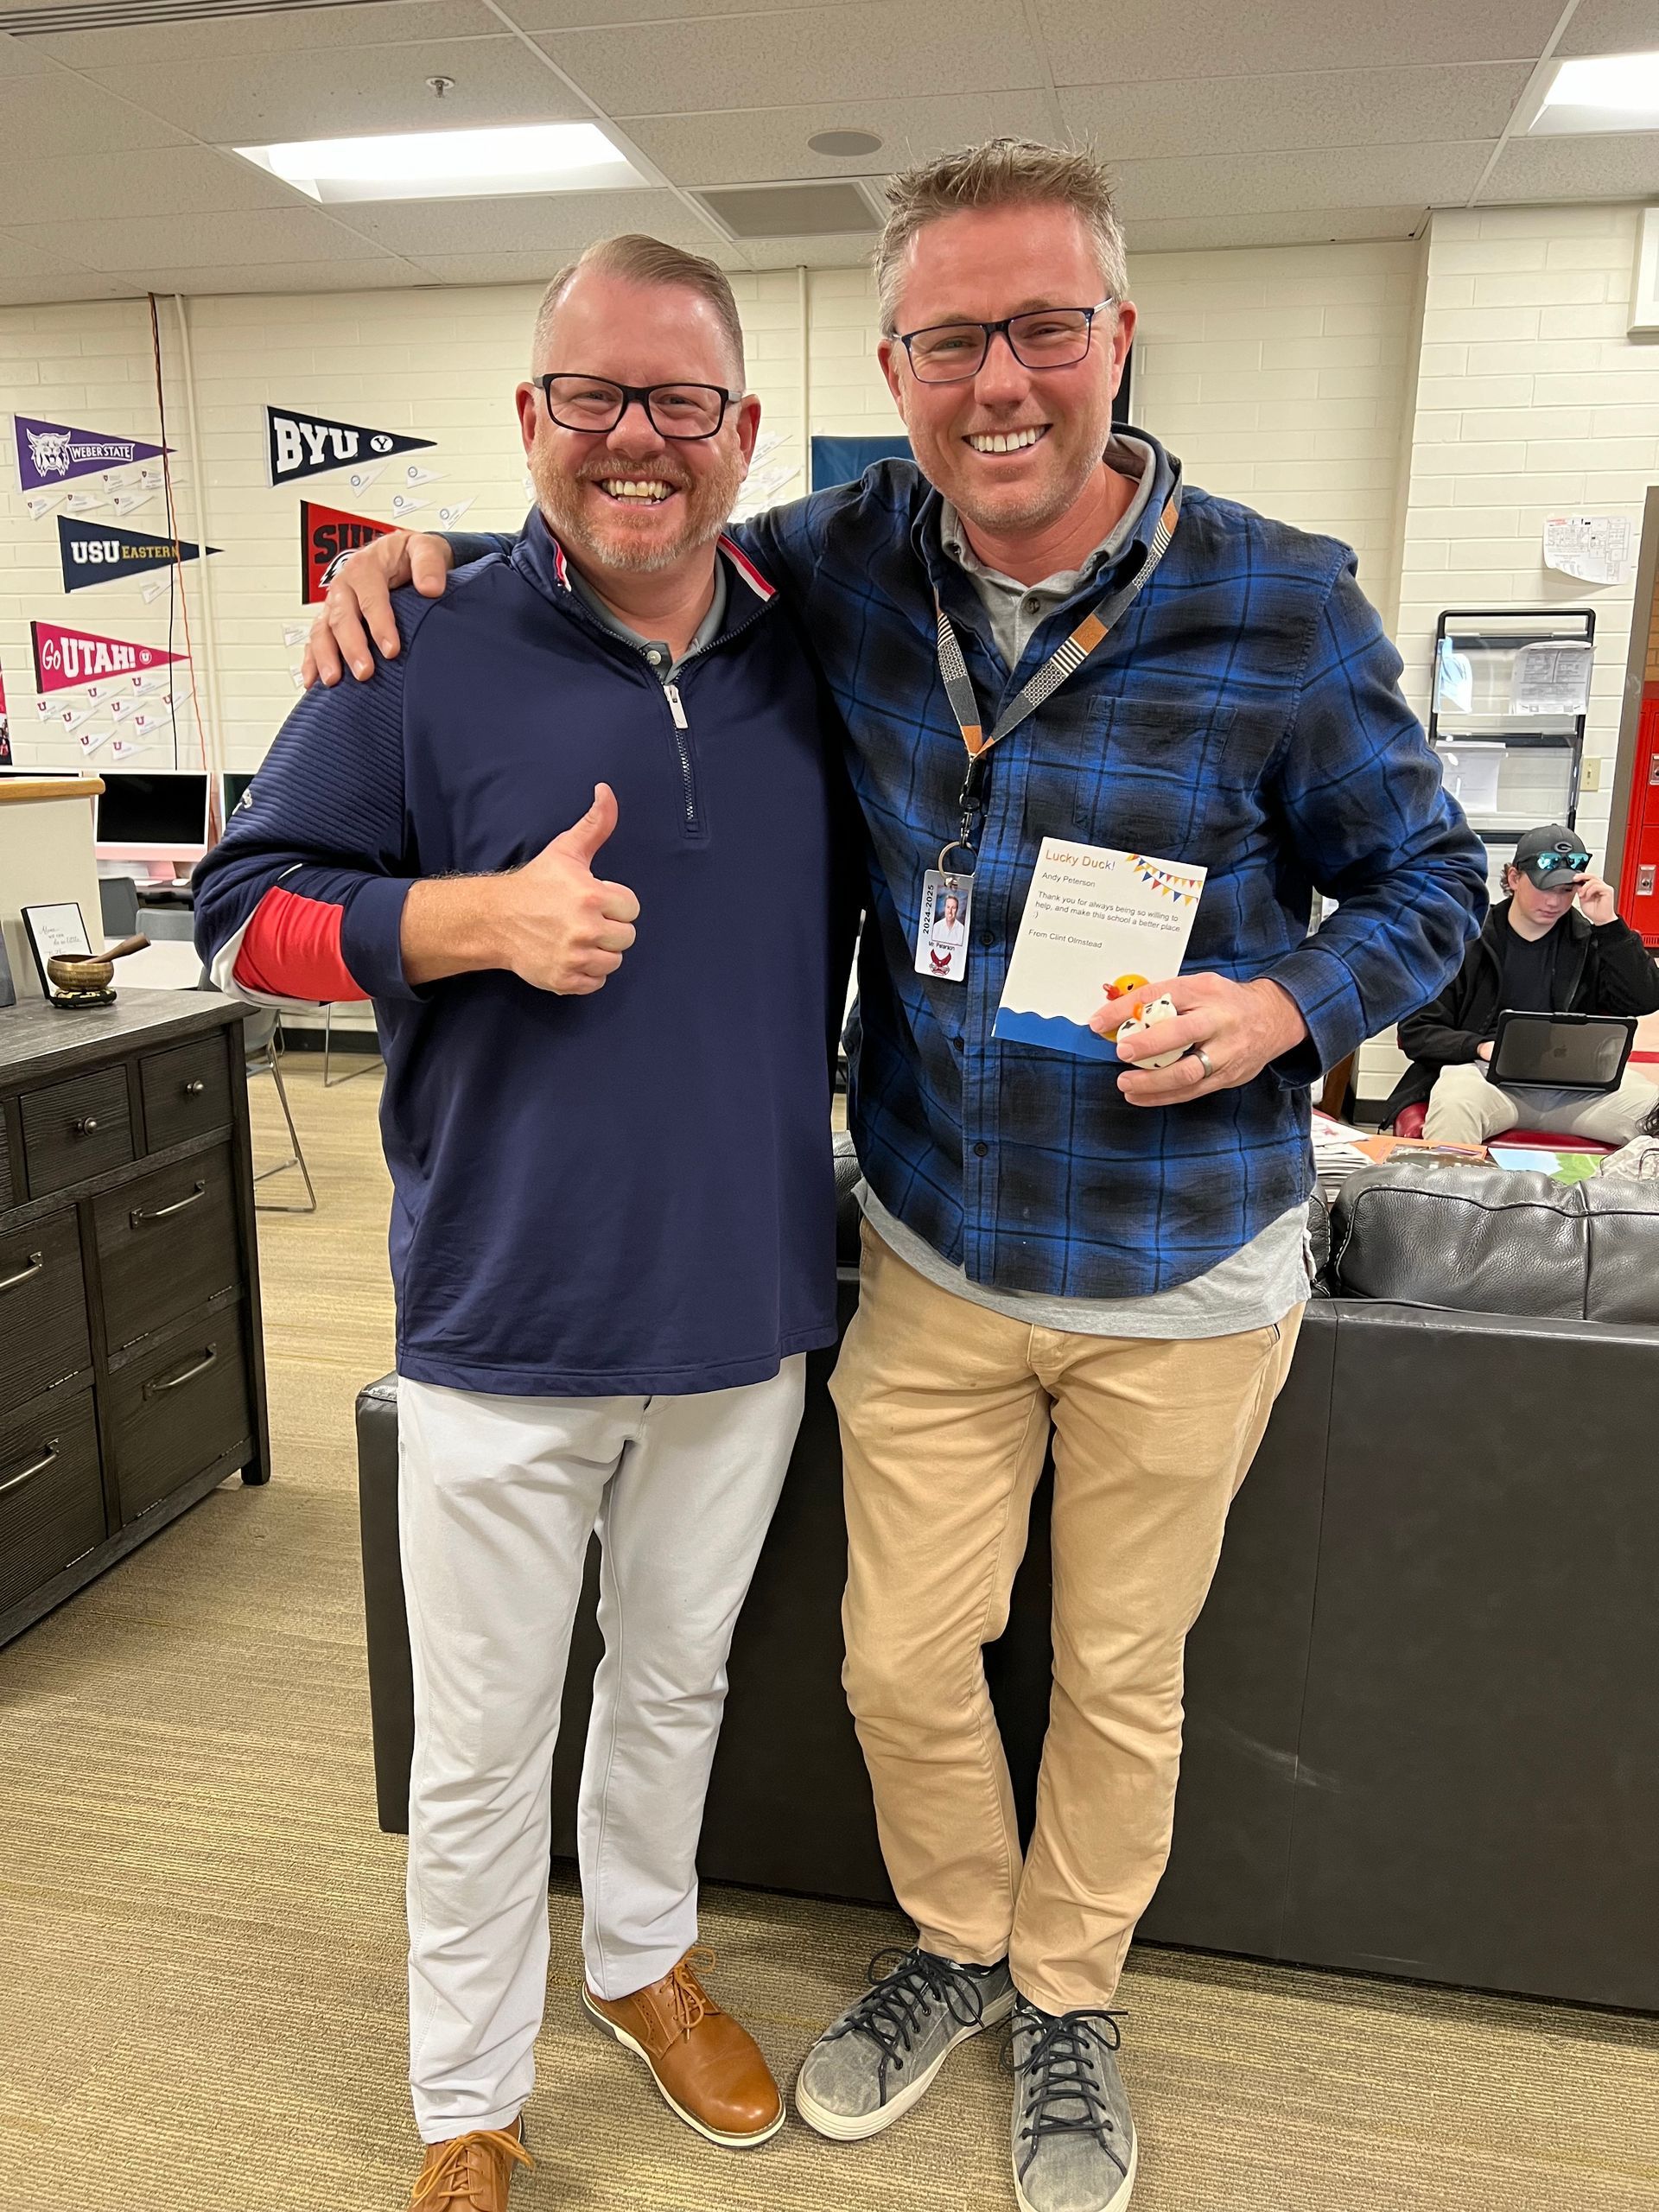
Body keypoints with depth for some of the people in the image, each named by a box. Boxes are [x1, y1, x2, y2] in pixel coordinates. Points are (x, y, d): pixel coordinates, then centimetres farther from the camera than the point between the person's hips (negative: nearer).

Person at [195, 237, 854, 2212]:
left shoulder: (810, 654, 3)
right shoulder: (431, 652, -9)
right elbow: (243, 915, -6)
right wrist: (481, 917, -22)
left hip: (746, 1315, 4)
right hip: (504, 1324, -3)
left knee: (676, 1679, 24)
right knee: (481, 1742, 14)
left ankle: (645, 1959, 52)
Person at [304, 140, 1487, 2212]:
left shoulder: (1283, 606, -12)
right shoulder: (847, 558, -4)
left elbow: (1428, 881, 0)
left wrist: (1288, 1007, -20)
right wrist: (427, 555, -4)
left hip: (1183, 1278, -2)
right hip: (931, 1260, 2)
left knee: (1118, 1678, 17)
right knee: (904, 1668, 15)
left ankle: (1067, 1998, 47)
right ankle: (958, 1942, 48)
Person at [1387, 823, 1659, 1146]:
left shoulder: (1590, 942, 13)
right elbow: (1415, 1031, 4)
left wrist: (1609, 924, -6)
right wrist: (1479, 1047, -15)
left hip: (1574, 1081, 3)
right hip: (1486, 1073, -2)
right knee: (1454, 1106, -38)